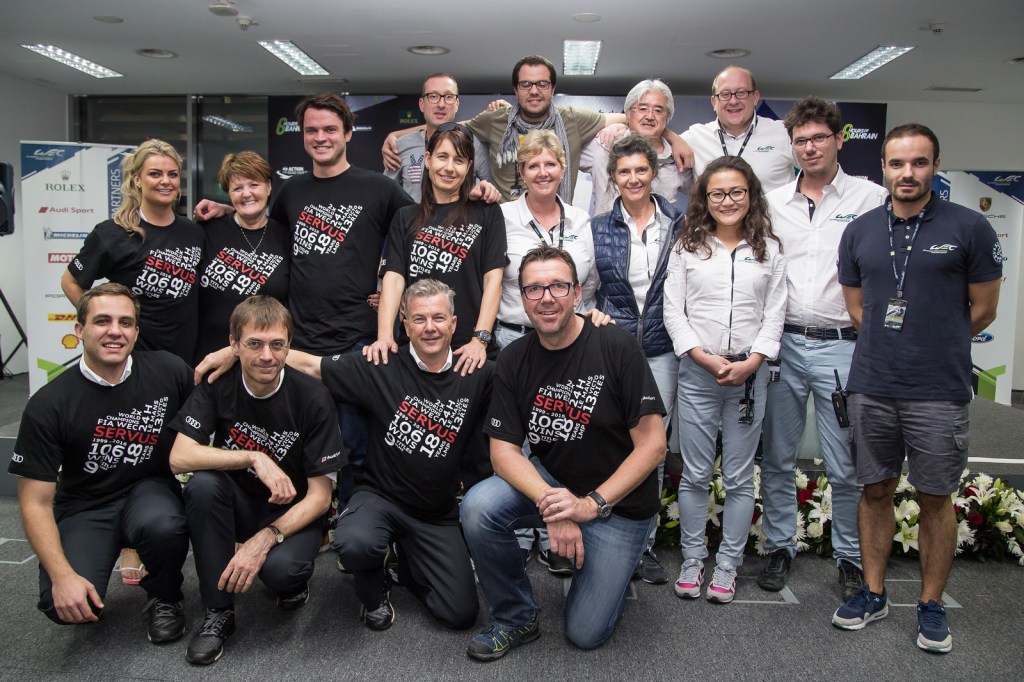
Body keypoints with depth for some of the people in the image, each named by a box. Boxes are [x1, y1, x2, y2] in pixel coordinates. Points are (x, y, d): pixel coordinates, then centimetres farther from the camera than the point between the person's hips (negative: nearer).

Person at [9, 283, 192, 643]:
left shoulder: (167, 371, -11)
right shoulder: (49, 404, -14)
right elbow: (35, 503, -10)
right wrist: (62, 576, -22)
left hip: (149, 490, 1)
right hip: (85, 509, 0)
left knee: (161, 525, -35)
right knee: (64, 605, -26)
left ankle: (165, 599, -2)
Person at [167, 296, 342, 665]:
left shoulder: (312, 398, -17)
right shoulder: (217, 385, -10)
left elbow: (320, 495, -15)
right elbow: (179, 457, -20)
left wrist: (265, 539, -27)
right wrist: (255, 459, -29)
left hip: (292, 513, -3)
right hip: (237, 504, 3)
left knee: (279, 568, -33)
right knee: (203, 484, -29)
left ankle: (294, 578, 8)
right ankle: (218, 611, -12)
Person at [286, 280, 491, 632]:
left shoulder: (475, 376, -4)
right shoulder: (382, 369, -9)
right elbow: (309, 364, -8)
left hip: (438, 513, 2)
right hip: (380, 496, -1)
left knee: (460, 613, -6)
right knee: (356, 543, -36)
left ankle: (408, 565, 27)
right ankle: (374, 589, 4)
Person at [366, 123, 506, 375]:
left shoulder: (487, 214, 5)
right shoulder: (406, 218, 11)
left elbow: (493, 279, -2)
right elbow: (393, 278, 0)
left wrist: (481, 339, -13)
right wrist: (384, 336, -14)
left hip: (468, 351, -1)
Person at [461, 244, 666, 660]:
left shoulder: (616, 348, -18)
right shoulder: (514, 361, -6)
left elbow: (652, 444, -18)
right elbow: (503, 451, -10)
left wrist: (593, 503, -25)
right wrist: (551, 503, -28)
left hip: (621, 500, -3)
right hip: (550, 481, 3)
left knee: (585, 633, -2)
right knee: (478, 507, -27)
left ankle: (612, 565, 31)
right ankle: (515, 620, -2)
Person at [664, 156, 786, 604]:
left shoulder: (769, 250, 8)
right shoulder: (687, 247, 5)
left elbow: (774, 314, 4)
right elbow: (673, 311, 0)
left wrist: (751, 362, -9)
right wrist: (706, 358, -10)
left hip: (749, 374, 1)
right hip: (697, 373, 0)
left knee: (739, 477, 7)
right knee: (695, 475, 5)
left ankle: (727, 566, 19)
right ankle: (692, 560, 20)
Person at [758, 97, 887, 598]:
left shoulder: (871, 198, 2)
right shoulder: (773, 203, 10)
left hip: (843, 345, -3)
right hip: (783, 343, 3)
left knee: (845, 466, 5)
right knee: (777, 458, 10)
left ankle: (850, 557, 22)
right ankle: (779, 547, 25)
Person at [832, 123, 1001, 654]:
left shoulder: (969, 228, -4)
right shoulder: (860, 231, 6)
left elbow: (983, 310, 3)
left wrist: (934, 346, 11)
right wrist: (895, 344, 8)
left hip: (939, 391, -3)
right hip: (871, 387, 3)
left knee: (935, 499, 8)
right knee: (875, 491, 12)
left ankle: (931, 606, 24)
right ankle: (873, 593, 27)